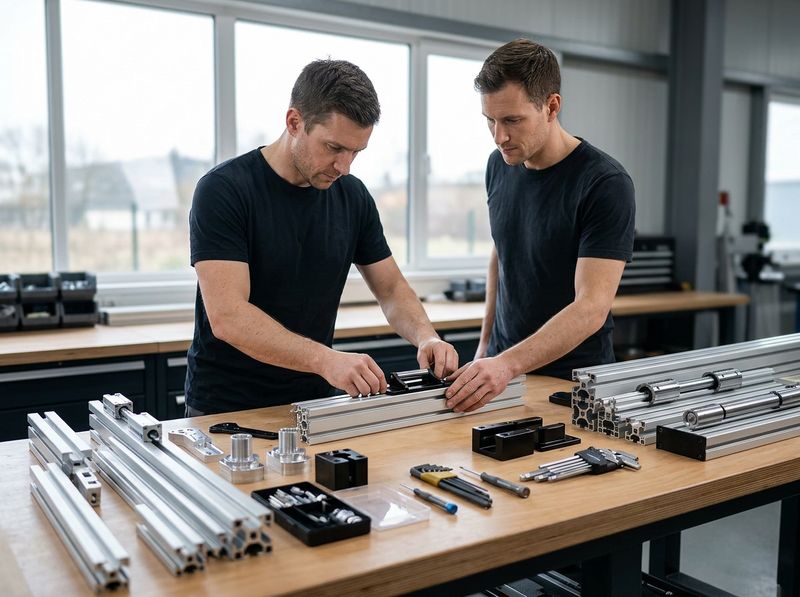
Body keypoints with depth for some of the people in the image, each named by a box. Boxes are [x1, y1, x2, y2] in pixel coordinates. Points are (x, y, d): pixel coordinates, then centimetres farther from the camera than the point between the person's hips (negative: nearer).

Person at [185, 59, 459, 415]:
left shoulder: (353, 196, 1)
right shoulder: (224, 190, -15)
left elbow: (391, 288, 8)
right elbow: (227, 316, -23)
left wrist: (425, 336, -12)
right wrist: (326, 360, -34)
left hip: (314, 403, 4)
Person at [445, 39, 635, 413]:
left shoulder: (605, 183, -20)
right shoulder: (500, 165, 0)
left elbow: (592, 308, -25)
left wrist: (507, 363, -36)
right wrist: (486, 344, 12)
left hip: (572, 381, -5)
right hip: (502, 367, 5)